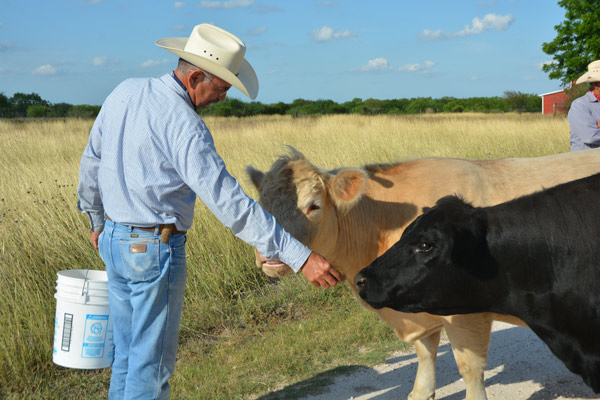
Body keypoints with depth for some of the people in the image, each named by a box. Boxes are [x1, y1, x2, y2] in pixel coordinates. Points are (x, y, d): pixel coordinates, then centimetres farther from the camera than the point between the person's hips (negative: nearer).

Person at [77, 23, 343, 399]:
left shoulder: (125, 93, 3)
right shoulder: (184, 127, -22)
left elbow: (92, 160, 14)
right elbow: (231, 204, -28)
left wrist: (98, 220, 29)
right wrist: (300, 256, -28)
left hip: (115, 240, 8)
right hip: (155, 250, -8)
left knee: (128, 352, 20)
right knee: (152, 360, 5)